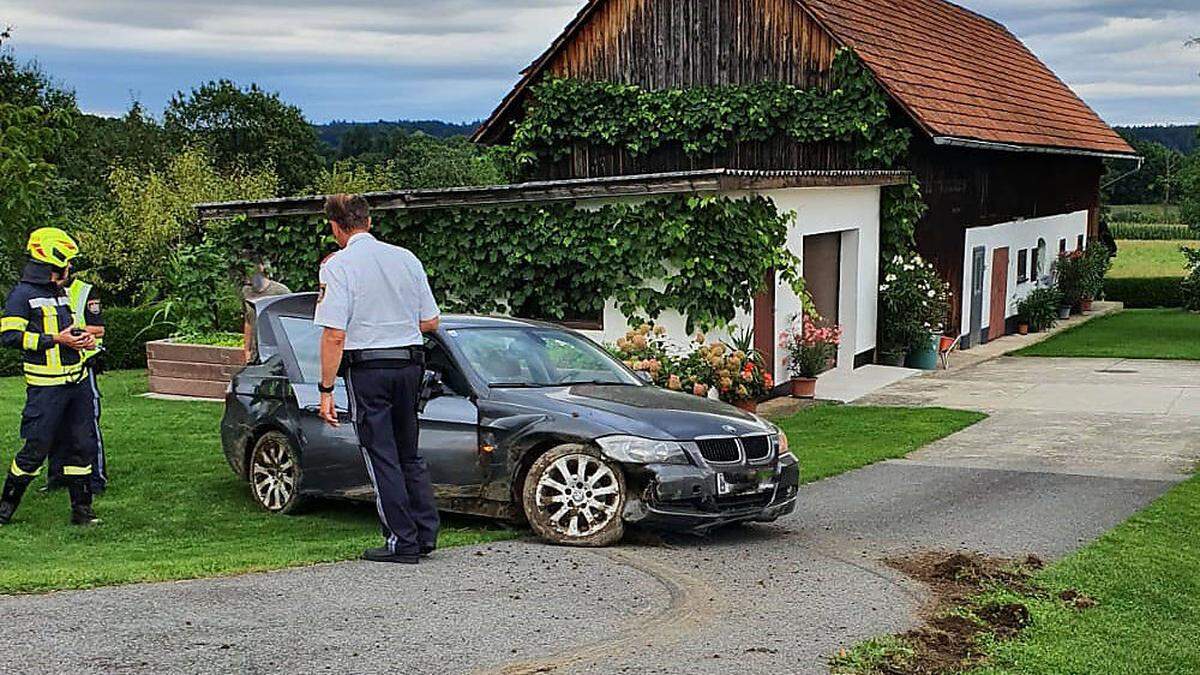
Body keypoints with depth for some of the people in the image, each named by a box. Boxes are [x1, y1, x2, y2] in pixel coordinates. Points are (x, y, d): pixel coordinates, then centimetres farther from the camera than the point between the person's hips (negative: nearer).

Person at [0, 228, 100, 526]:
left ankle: (82, 509, 14)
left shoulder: (60, 294, 18)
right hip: (46, 386, -7)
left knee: (77, 445, 8)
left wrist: (82, 338, 8)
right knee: (37, 448, -4)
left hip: (76, 381, 7)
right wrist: (55, 340, -18)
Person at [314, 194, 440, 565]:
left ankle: (402, 541, 5)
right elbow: (431, 322, 9)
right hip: (410, 364, 5)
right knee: (409, 453, 17)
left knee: (381, 456, 3)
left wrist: (326, 389, -11)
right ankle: (426, 533, 18)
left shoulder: (338, 266, -10)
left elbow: (335, 335, -15)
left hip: (367, 367, -5)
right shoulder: (407, 258, 6)